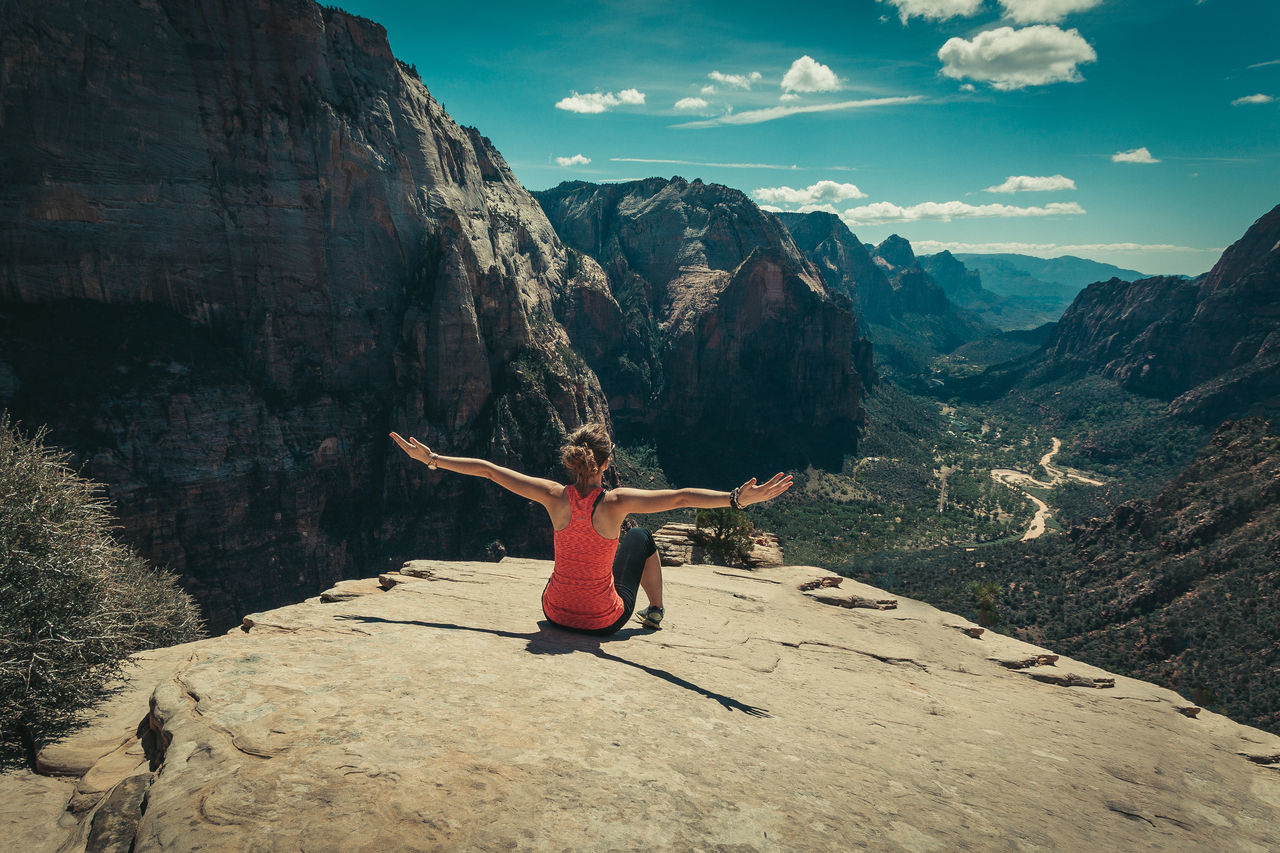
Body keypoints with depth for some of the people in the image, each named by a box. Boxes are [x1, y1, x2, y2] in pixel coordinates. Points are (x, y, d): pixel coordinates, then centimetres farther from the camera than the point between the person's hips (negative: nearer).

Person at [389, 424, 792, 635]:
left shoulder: (554, 497, -15)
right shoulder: (614, 503, -23)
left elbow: (486, 469, -9)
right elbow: (681, 497, -31)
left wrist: (430, 458, -1)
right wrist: (737, 499, -32)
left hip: (555, 612, 3)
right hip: (605, 621, -3)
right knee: (640, 537, 22)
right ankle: (655, 613, 38)